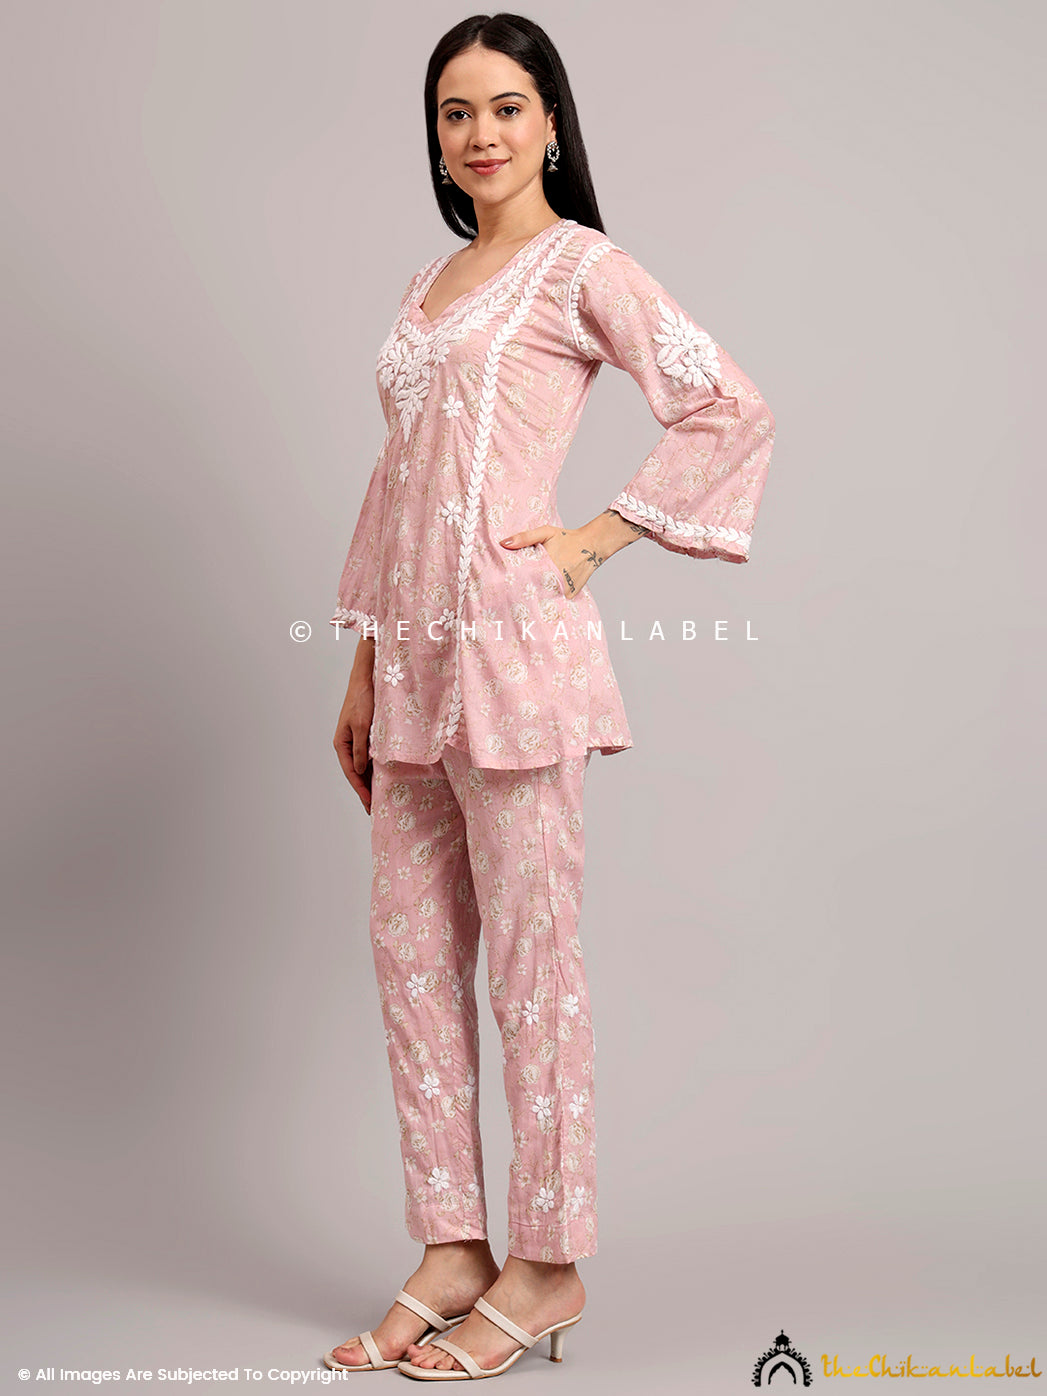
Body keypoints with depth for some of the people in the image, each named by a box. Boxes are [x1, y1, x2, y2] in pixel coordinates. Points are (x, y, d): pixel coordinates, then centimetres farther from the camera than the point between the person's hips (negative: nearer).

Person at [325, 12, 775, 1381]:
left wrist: (599, 536, -9)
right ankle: (453, 1249, 20)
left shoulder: (580, 265, -2)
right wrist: (364, 672, 17)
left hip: (509, 640, -8)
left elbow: (733, 410, -10)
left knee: (530, 956, -1)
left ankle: (549, 1263, 13)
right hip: (417, 649, 8)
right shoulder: (431, 283, 20)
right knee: (413, 948, 9)